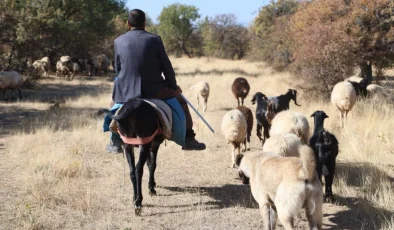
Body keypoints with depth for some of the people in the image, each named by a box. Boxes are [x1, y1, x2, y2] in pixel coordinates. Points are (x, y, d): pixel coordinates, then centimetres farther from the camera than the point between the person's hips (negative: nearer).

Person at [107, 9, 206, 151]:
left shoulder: (118, 41, 0)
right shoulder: (155, 39, -4)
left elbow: (118, 69, 7)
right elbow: (166, 67, 0)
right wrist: (173, 85, 16)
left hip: (126, 92, 2)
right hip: (154, 91, -2)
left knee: (115, 100, 35)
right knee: (179, 99, 23)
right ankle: (188, 139, 20)